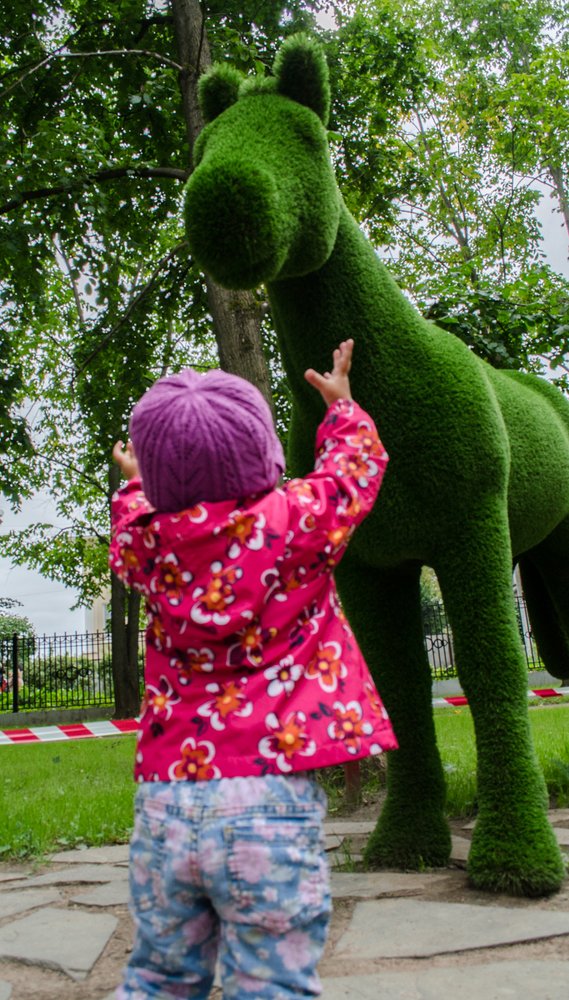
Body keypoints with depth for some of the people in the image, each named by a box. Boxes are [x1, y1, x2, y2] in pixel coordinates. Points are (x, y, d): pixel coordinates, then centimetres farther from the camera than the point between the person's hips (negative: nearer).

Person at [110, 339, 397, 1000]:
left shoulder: (141, 541, 3)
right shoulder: (294, 520, -6)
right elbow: (356, 464, 13)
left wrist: (137, 484, 50)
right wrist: (342, 405, 34)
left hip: (162, 803, 4)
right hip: (269, 800, -4)